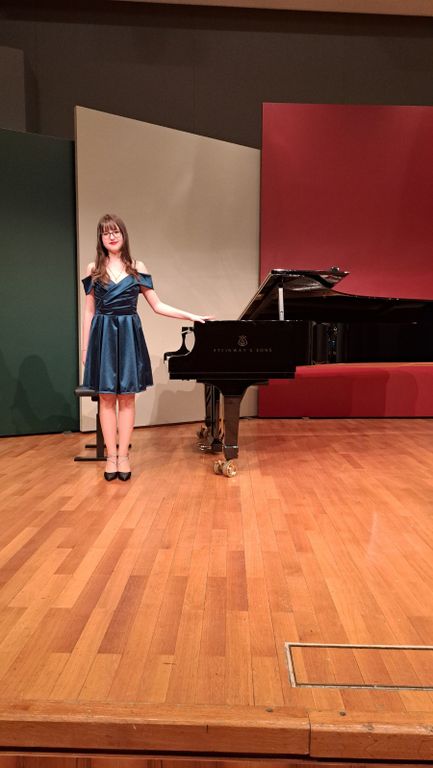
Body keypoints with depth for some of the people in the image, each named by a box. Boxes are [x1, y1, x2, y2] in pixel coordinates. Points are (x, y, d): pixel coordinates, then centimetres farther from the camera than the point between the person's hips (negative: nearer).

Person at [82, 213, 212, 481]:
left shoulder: (137, 267, 5)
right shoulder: (94, 269, 6)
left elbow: (157, 305, 6)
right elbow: (89, 311, 7)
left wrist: (191, 315, -1)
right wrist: (85, 347, 4)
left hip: (129, 336, 0)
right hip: (103, 336, 0)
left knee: (127, 397, 2)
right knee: (106, 398, 2)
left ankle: (124, 455, 9)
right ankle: (111, 456, 10)